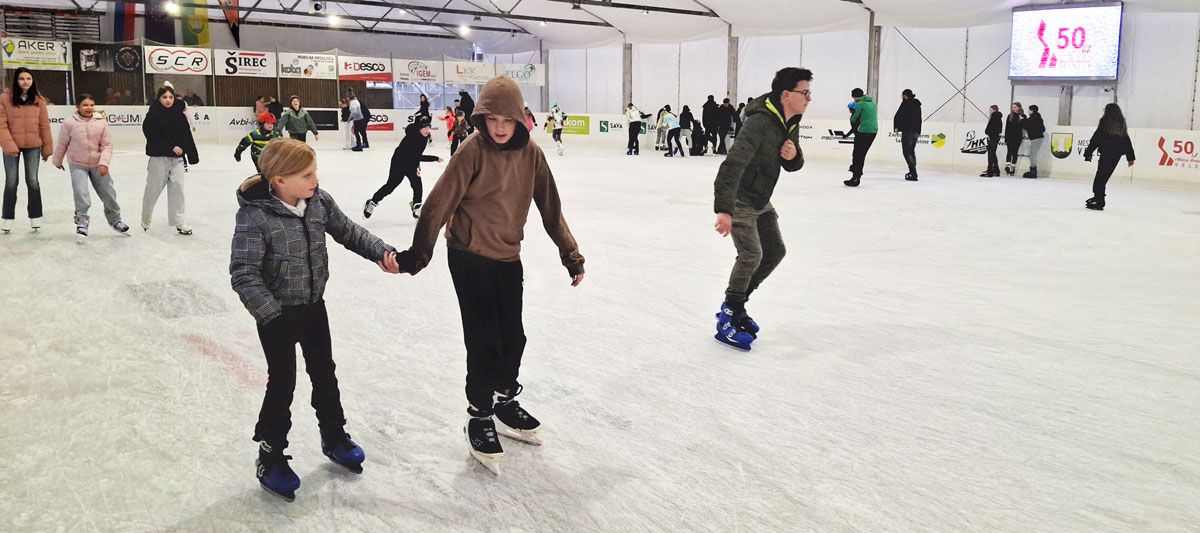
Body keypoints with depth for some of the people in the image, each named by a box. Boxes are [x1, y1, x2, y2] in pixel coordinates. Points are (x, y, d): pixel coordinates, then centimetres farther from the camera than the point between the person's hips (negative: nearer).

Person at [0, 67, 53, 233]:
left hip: (33, 146, 1)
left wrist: (47, 148, 3)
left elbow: (44, 125, 2)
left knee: (32, 181, 7)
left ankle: (35, 216, 19)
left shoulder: (38, 100, -1)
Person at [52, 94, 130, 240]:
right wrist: (58, 161, 11)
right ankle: (81, 220, 5)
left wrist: (104, 162, -18)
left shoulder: (101, 123, -8)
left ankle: (114, 219, 31)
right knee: (81, 193, -15)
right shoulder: (69, 123, -12)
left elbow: (107, 145, -7)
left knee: (108, 192, 11)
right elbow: (62, 144, 0)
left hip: (98, 164, 2)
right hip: (77, 164, -2)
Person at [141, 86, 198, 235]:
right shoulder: (153, 115, -4)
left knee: (177, 187, -3)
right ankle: (145, 221, 23)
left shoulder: (179, 115, 8)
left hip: (177, 158, 3)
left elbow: (187, 137, 8)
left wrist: (189, 158, 6)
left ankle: (179, 223, 1)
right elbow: (153, 137, -11)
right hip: (159, 157, -3)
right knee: (153, 189, 5)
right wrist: (171, 147, -18)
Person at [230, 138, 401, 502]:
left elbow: (348, 231, 4)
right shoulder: (255, 216, -26)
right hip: (278, 313, -6)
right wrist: (271, 316, -30)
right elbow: (244, 275, -26)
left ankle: (334, 438, 40)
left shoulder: (319, 201, -9)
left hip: (314, 306, 6)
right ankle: (270, 457, 24)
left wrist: (381, 252, -11)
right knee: (283, 383, 4)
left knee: (324, 372, 19)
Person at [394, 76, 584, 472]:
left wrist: (571, 254, 7)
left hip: (508, 258, 5)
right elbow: (439, 204, -15)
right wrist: (418, 252, -15)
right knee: (484, 341, -1)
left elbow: (550, 208, 5)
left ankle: (506, 401, 37)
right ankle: (479, 417, 17)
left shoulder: (530, 154, -2)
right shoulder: (473, 151, -15)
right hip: (469, 258, -5)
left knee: (513, 336, 14)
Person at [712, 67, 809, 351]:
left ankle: (736, 303, 24)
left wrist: (794, 155, -14)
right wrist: (724, 209, -42)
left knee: (775, 251, 13)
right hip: (738, 199, -10)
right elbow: (733, 164, -35)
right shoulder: (759, 122, -27)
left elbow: (792, 166, 12)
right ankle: (728, 318, -4)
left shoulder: (791, 123, 1)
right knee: (751, 255, -18)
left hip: (761, 200, 10)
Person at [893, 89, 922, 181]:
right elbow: (919, 119, 21)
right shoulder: (917, 105, 16)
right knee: (912, 152, 20)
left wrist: (896, 127, -3)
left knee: (906, 152, -6)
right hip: (916, 131, 8)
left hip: (907, 131, -8)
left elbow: (898, 116, -13)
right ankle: (913, 172, 27)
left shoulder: (906, 103, -8)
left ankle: (913, 174, -14)